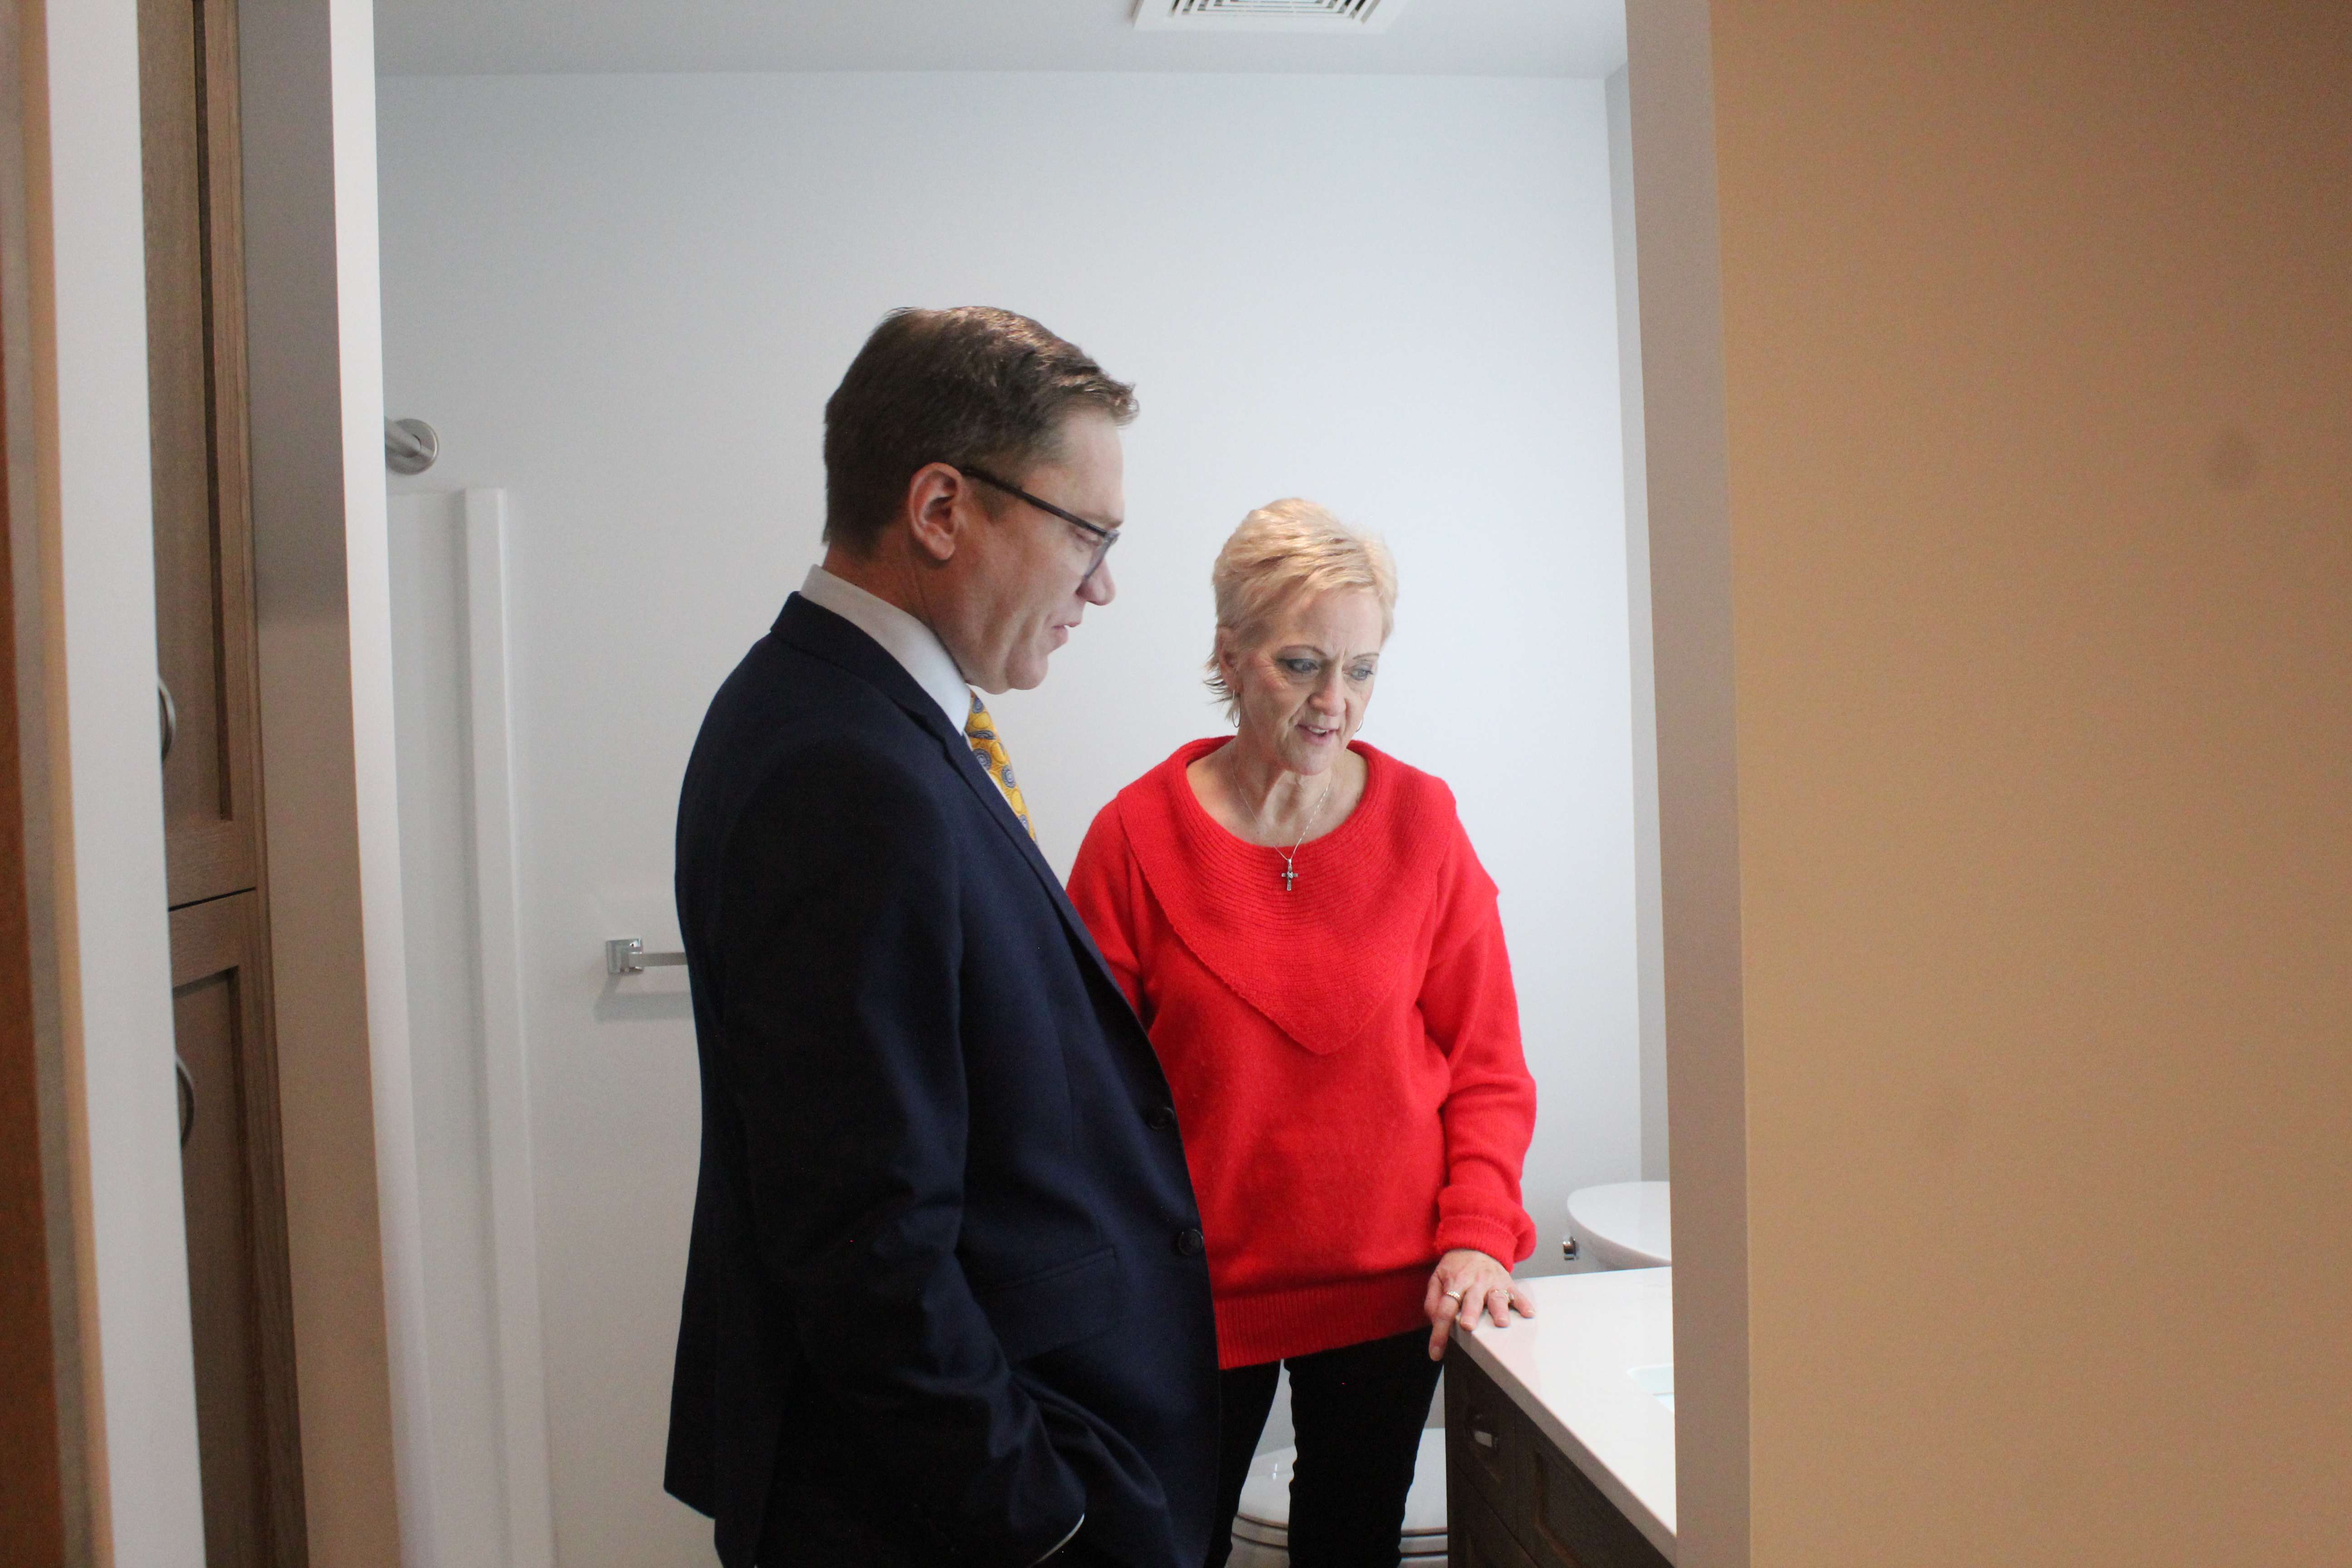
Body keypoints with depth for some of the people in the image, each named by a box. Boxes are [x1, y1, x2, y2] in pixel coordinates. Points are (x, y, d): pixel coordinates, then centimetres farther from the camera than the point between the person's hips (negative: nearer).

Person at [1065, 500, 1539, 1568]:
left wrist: (1476, 1235, -9)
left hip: (1391, 1290, 2)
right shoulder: (1138, 836, -8)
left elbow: (1486, 1061, 1)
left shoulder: (1421, 822, -4)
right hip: (1200, 1295, -1)